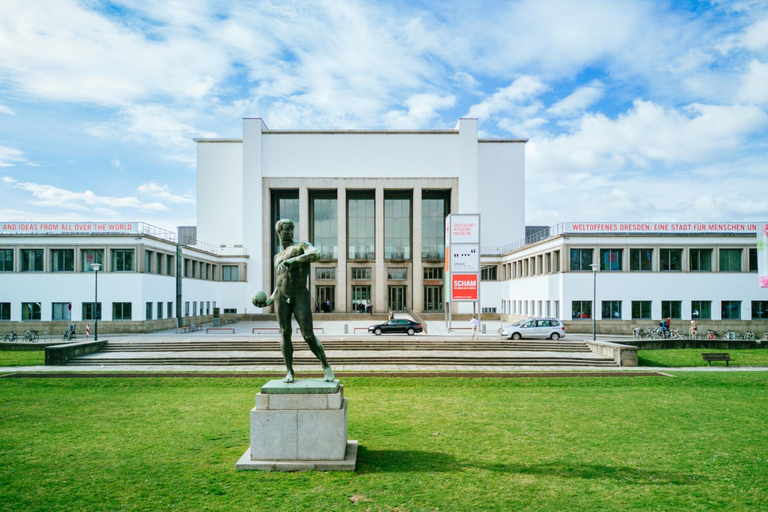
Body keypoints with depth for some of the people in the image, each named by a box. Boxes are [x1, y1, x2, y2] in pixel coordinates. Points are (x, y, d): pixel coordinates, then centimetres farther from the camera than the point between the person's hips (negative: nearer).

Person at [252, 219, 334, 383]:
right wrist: (269, 301, 14)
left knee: (308, 336, -9)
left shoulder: (302, 246, 6)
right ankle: (289, 371, 6)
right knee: (285, 333, -2)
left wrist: (291, 260, -25)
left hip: (300, 296, -4)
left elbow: (316, 254, -19)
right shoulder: (277, 257, 22)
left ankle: (326, 366, 8)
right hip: (281, 296, 4)